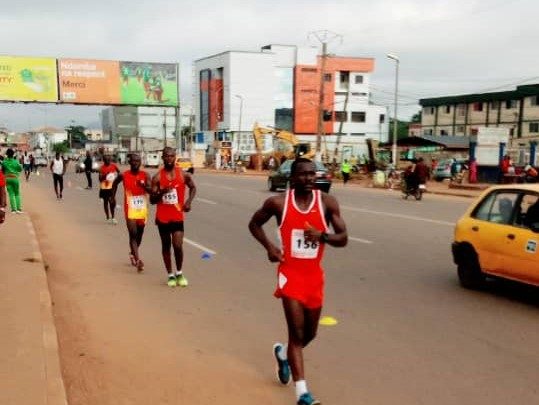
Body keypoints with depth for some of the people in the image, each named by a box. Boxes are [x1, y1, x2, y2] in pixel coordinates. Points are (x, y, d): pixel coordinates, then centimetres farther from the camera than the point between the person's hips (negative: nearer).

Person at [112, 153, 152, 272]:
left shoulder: (145, 175, -3)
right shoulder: (123, 175, -4)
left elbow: (151, 190, -14)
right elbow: (115, 183, 17)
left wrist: (144, 185, -33)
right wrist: (113, 196, 17)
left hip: (142, 209, 3)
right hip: (130, 209, -3)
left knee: (139, 234, 17)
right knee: (133, 234, -14)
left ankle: (132, 253, 42)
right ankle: (137, 260, -20)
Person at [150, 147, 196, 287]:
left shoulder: (183, 175, -4)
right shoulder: (157, 177, -5)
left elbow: (193, 187, 15)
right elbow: (152, 200, -5)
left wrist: (189, 201, -2)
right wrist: (161, 192, -25)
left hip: (177, 216, -1)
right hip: (162, 217, 1)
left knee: (178, 245, -10)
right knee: (166, 246, 11)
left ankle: (179, 273, 13)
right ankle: (170, 275, 24)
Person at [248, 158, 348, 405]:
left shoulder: (327, 203, -5)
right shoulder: (278, 203, -8)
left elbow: (343, 238, -4)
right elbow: (254, 223, 8)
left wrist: (322, 236, -24)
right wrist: (268, 246, -8)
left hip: (314, 275, 4)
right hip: (290, 273, -3)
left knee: (310, 333, 17)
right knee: (297, 333, -10)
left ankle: (283, 354, 49)